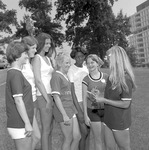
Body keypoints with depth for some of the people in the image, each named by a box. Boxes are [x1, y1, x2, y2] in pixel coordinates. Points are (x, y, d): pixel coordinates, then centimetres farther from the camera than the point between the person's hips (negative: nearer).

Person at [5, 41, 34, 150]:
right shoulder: (16, 74, -17)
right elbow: (18, 101, -22)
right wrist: (27, 123, -18)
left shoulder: (14, 73, 12)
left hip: (21, 124, 9)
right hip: (20, 125, -9)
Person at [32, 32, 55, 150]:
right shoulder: (37, 58, -7)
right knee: (46, 129, 0)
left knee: (50, 129, 15)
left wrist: (52, 98, 8)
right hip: (44, 96, -8)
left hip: (51, 95, 8)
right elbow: (38, 81, -14)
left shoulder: (48, 59, 16)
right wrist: (47, 99, -16)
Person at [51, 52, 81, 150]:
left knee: (77, 137, 12)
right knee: (69, 139, 5)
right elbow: (56, 97, -17)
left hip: (71, 108, 8)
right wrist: (64, 115, -19)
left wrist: (73, 109, 14)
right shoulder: (56, 76, -13)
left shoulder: (66, 75, 13)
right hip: (63, 110, -8)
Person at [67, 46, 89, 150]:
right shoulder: (71, 70, -9)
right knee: (85, 133, 0)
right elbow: (72, 91, -11)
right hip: (79, 102, -5)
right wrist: (79, 111, -13)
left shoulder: (86, 68, 7)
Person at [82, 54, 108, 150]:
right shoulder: (86, 79, -4)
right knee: (98, 139, 6)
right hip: (93, 111, -1)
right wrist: (85, 115, -3)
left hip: (106, 110, 2)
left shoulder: (106, 77, 0)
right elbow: (84, 98, -2)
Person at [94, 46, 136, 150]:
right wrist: (99, 95, -1)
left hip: (120, 121, -7)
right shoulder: (113, 76, 3)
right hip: (109, 118, 7)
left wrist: (104, 100, -18)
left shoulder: (125, 78, -21)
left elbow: (125, 104, -21)